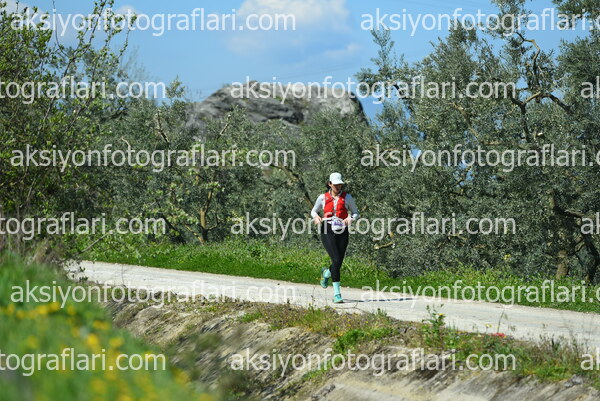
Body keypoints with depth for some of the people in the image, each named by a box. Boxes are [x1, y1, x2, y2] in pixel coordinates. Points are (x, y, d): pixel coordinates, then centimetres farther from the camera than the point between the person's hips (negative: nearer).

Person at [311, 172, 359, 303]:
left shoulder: (347, 197, 7)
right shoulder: (323, 198, 7)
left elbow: (355, 213, 14)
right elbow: (313, 211, 21)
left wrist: (350, 219, -9)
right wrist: (316, 217, -3)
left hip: (342, 231, 2)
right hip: (327, 231, -2)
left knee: (339, 263, 3)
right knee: (336, 260, -18)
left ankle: (326, 273, 43)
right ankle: (336, 293, -13)